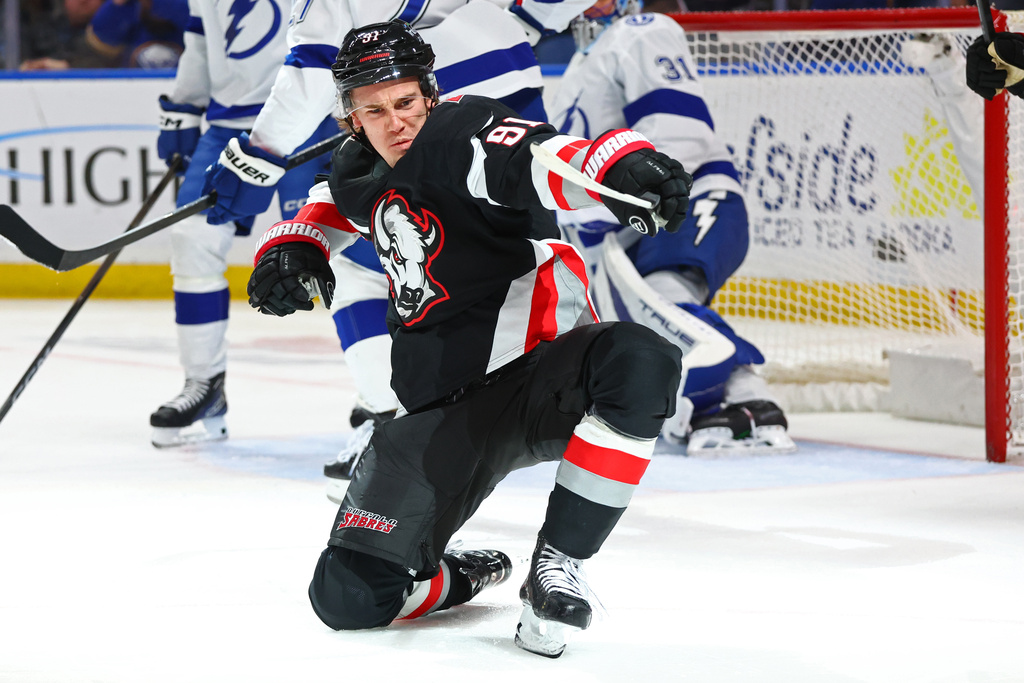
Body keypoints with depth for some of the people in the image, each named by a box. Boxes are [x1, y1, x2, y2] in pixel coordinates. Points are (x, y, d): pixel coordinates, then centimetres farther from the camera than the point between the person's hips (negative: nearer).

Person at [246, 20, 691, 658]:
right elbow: (325, 207, 31)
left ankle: (558, 562, -26)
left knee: (640, 364, -41)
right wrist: (291, 249, 8)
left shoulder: (462, 134, -16)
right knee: (349, 596, -10)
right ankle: (458, 580, 25)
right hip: (444, 408, 5)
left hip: (539, 373, -5)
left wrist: (627, 165, -57)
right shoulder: (359, 171, 7)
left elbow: (545, 159, -36)